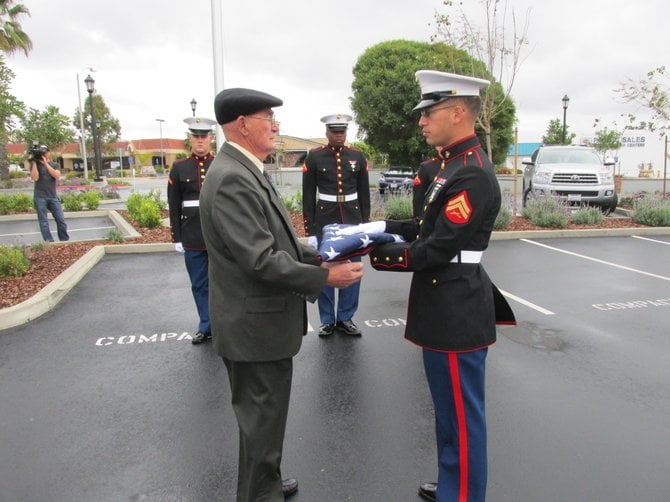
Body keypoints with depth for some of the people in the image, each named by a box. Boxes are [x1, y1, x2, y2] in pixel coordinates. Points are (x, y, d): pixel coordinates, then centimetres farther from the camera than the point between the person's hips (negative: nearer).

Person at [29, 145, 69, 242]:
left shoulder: (55, 165, 11)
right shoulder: (35, 164, 7)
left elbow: (57, 176, -10)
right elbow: (35, 178, -10)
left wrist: (46, 163, -12)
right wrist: (34, 162, -8)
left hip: (53, 197, 1)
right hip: (40, 197, -1)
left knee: (61, 220, -3)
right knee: (44, 222, -4)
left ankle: (65, 241, 6)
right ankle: (49, 243, -4)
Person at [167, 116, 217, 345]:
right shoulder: (179, 168, 5)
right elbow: (174, 206, 4)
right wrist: (176, 238, 1)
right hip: (192, 238, 2)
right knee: (199, 284, 10)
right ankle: (207, 325, 24)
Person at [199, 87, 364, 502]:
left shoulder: (247, 170, 9)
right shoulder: (231, 179, -23)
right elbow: (261, 261, -27)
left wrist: (320, 256, 3)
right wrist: (325, 277, -20)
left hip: (264, 317, 10)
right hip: (255, 326, -10)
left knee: (266, 413, 25)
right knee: (262, 420, 8)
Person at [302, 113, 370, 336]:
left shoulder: (358, 156, 6)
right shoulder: (314, 157, -1)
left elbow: (364, 193, 9)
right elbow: (308, 194, 0)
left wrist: (365, 222, 5)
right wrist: (309, 225, -4)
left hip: (353, 220, 2)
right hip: (324, 220, -2)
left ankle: (345, 318, 19)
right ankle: (327, 319, 17)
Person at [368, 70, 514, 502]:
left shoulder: (472, 174, -21)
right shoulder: (457, 163, 11)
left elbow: (438, 249, -22)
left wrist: (373, 256, -15)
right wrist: (386, 228, 5)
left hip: (457, 316, -10)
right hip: (448, 310, 10)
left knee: (462, 416, 7)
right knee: (451, 411, 23)